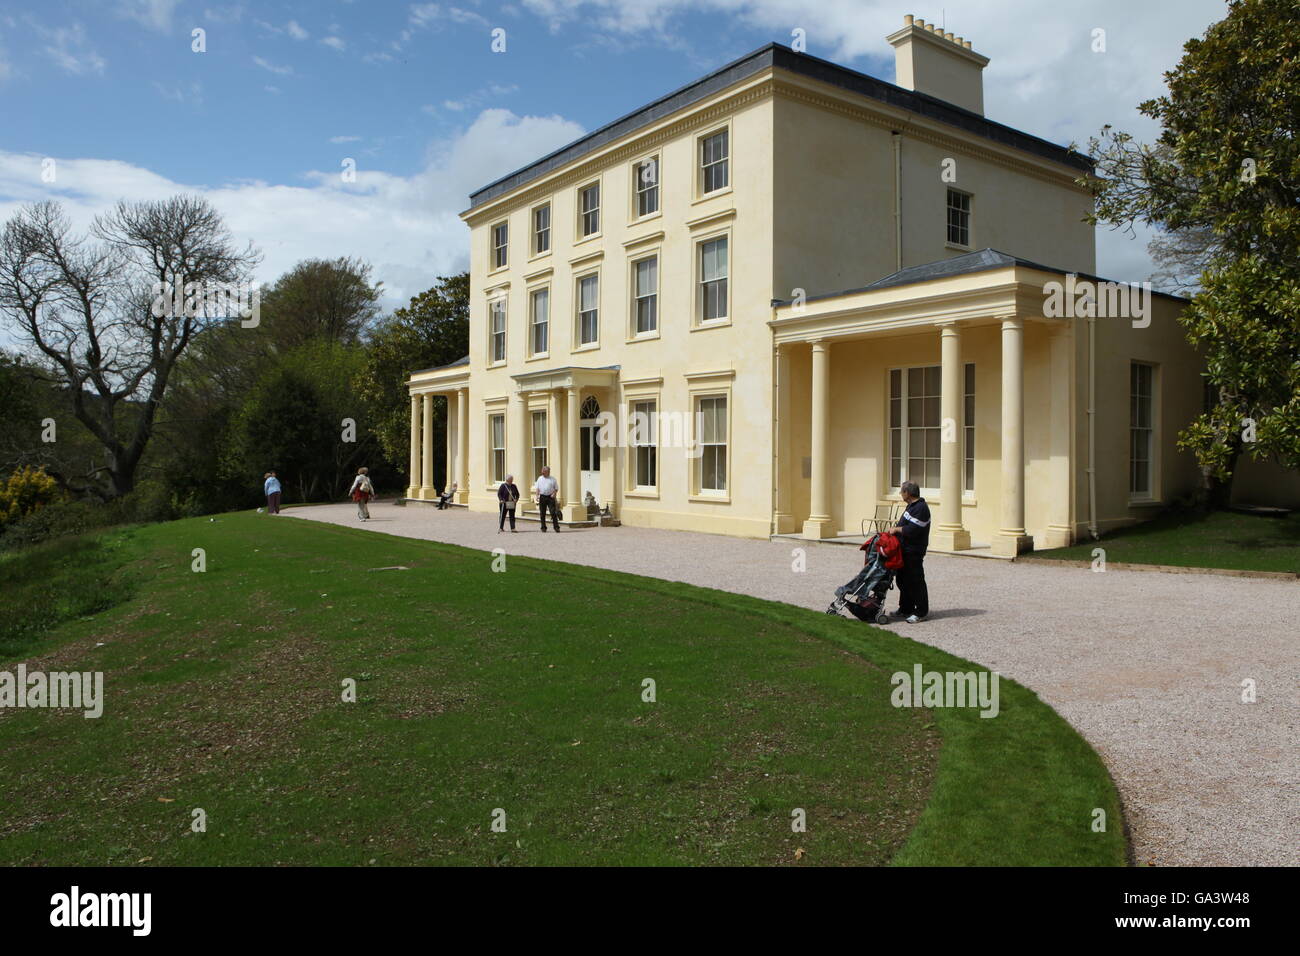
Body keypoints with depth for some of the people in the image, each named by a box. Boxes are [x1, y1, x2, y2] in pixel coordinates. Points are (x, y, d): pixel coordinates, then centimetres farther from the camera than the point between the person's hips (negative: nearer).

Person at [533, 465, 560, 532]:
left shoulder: (552, 479, 7)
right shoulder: (540, 478, 13)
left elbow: (556, 488, 8)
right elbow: (537, 488, 11)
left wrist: (554, 493, -10)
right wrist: (537, 496, -2)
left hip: (550, 497, -2)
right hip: (542, 497, 2)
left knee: (553, 512, -8)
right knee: (542, 513, 4)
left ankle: (556, 527, -6)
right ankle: (543, 528, 12)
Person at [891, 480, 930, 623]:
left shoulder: (921, 508, -19)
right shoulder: (912, 505, 15)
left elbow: (912, 531, -25)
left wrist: (897, 529, -14)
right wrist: (897, 530, 8)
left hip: (914, 552, -11)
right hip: (906, 550, 11)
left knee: (916, 582, -4)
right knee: (903, 580, 16)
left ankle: (921, 612, 4)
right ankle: (905, 609, 27)